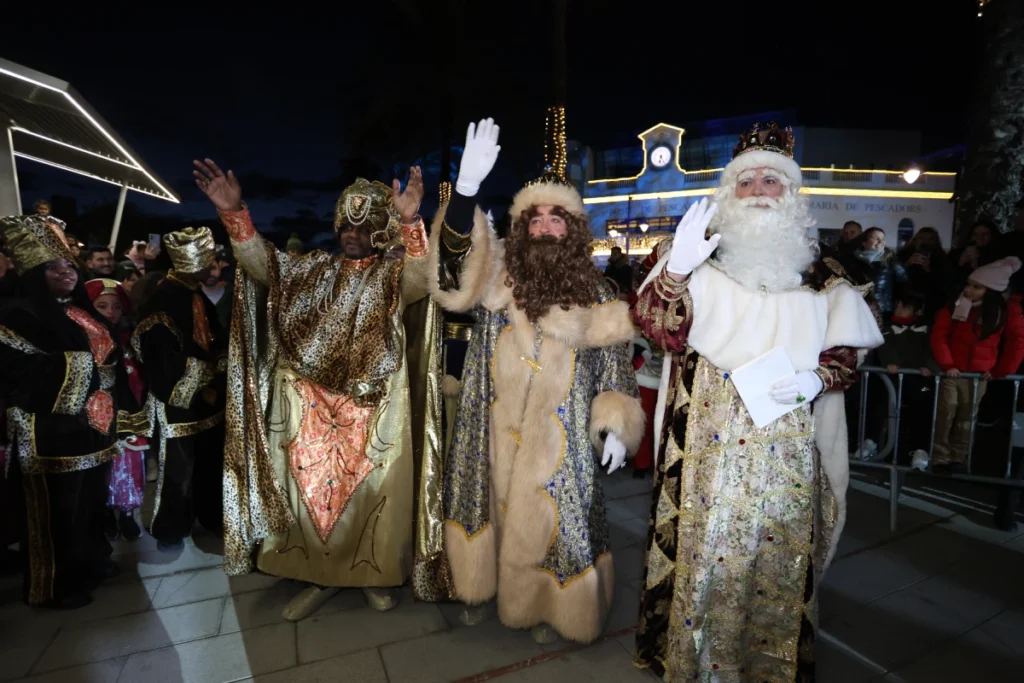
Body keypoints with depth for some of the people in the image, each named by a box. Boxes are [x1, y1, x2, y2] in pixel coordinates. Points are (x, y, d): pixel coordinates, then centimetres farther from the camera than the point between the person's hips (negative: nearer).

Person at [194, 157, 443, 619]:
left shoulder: (394, 273, -3)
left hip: (375, 411, -3)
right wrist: (234, 213, -13)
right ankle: (319, 575, 30)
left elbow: (421, 279, -24)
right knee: (311, 489, 11)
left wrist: (410, 222, -40)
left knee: (372, 491, 6)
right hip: (313, 409, 4)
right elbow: (262, 264, 1)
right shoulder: (315, 269, 9)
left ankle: (374, 573, 26)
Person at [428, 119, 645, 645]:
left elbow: (614, 364, 4)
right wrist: (467, 184, -37)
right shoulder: (496, 275, -3)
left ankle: (544, 606, 37)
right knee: (491, 508, 16)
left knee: (547, 521, 12)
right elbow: (456, 252, -23)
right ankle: (480, 587, 42)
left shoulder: (595, 295, 1)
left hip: (559, 440, 0)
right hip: (495, 433, 0)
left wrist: (616, 426, -4)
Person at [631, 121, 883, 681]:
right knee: (703, 550, 4)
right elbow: (661, 331, -7)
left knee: (778, 554, 10)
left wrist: (817, 379, -11)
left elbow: (845, 352, 10)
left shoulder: (821, 274, 9)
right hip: (708, 442, -1)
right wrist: (675, 269, -22)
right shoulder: (697, 259, 4)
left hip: (786, 448, 2)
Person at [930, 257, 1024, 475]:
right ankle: (940, 458, 5)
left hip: (980, 374, 1)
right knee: (946, 413, -4)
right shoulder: (955, 306, -6)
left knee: (967, 418, 9)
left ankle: (958, 458, 21)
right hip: (953, 371, -1)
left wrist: (1001, 371, -2)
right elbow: (939, 336, -7)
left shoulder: (1006, 311, -3)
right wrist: (946, 365, -16)